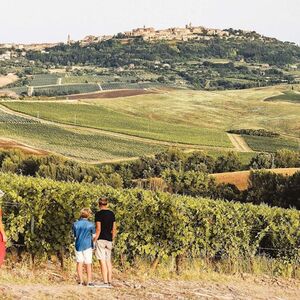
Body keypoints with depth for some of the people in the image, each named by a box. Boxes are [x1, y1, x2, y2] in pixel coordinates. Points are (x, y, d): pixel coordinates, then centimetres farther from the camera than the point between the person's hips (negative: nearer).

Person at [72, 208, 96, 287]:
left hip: (78, 245, 2)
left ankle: (81, 281, 6)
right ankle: (89, 281, 1)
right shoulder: (91, 225, -5)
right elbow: (94, 236, 2)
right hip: (87, 245, -2)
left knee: (79, 263, 7)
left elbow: (74, 236, 7)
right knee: (88, 264, 3)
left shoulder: (75, 224, 1)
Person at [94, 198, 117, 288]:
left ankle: (105, 283, -10)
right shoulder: (112, 214, 10)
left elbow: (98, 229, -15)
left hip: (101, 240, -6)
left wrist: (94, 240, -9)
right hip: (109, 240, 6)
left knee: (102, 261, -7)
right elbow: (114, 229, 12)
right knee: (108, 261, 12)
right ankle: (110, 282, 12)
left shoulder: (98, 214, -9)